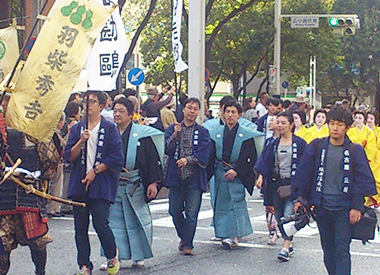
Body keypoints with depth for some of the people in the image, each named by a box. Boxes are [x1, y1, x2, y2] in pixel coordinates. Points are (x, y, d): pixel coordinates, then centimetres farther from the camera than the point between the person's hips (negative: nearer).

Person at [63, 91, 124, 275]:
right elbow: (69, 157, 5)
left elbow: (116, 158, -4)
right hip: (79, 184, 4)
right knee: (80, 227, 4)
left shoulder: (110, 129, 0)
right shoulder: (77, 129, 12)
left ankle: (112, 257, 13)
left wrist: (95, 171, -7)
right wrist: (81, 141, -10)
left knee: (100, 224, -12)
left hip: (101, 185, -4)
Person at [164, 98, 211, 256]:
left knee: (191, 212, -4)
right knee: (175, 211, 6)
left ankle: (188, 244, 4)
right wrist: (175, 135, -17)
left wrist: (188, 160, -19)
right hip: (176, 177, 1)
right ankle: (183, 237, 28)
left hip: (194, 177, -1)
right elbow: (166, 149, -3)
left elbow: (203, 154, -5)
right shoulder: (172, 129, 9)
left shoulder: (202, 132, 7)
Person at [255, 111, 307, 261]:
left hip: (293, 184, -5)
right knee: (279, 215, 7)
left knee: (288, 214, -16)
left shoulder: (299, 143, -2)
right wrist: (260, 176, -8)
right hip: (276, 184, 5)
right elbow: (265, 160, 7)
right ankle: (289, 245, 19)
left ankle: (286, 248, -17)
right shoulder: (274, 144, 11)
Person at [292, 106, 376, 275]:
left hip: (344, 207, -3)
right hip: (322, 205, 3)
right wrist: (300, 198, 4)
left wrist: (357, 207, -5)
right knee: (328, 248, 10)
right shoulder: (316, 147, 3)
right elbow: (304, 174, 8)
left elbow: (362, 180, 0)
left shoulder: (355, 151, -1)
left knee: (342, 249, -9)